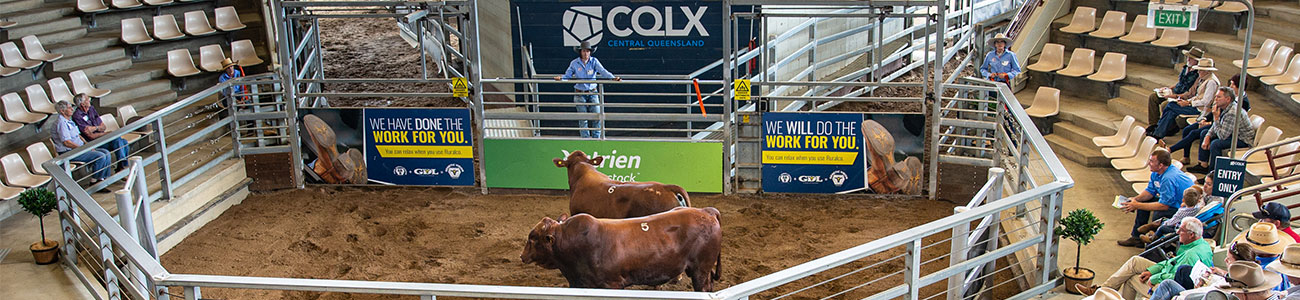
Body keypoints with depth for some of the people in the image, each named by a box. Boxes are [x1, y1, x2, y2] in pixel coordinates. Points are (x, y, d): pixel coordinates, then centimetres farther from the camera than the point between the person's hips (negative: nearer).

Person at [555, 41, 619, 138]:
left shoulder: (594, 61, -4)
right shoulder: (574, 63, -3)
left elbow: (603, 71, -16)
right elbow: (567, 75, 0)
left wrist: (613, 78, -33)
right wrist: (560, 78, -23)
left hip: (592, 93, 1)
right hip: (580, 94, -1)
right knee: (583, 119, 1)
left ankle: (596, 137, 9)